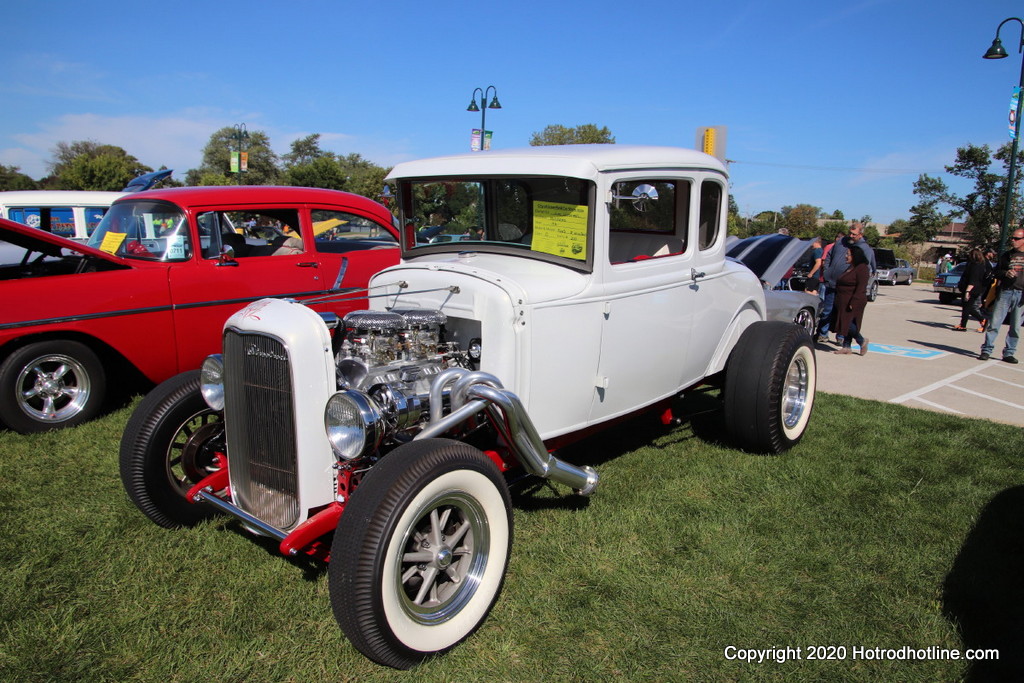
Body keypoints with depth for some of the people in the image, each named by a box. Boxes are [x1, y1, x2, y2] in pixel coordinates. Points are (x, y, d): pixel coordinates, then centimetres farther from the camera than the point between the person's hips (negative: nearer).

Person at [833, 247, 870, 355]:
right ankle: (847, 346, 13)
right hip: (843, 302, 10)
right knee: (846, 325, 9)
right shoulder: (850, 267, 17)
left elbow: (861, 288, -20)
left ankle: (862, 341, 7)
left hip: (853, 302, -10)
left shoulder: (862, 268, -13)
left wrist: (853, 302, -25)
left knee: (848, 324, -12)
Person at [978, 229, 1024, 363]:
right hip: (1005, 292, 1)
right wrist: (1005, 273, -7)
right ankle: (986, 350, 2)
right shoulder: (1007, 255, 11)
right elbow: (995, 272, 14)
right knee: (994, 323, -3)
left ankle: (1009, 353, 12)